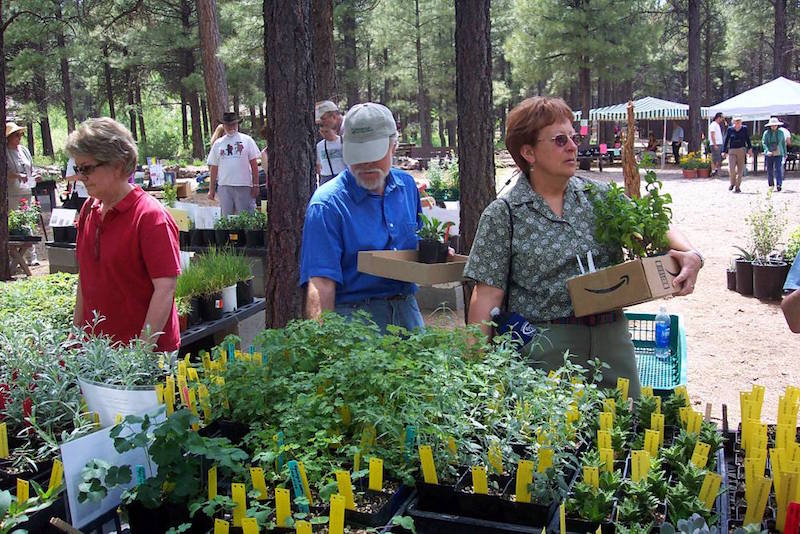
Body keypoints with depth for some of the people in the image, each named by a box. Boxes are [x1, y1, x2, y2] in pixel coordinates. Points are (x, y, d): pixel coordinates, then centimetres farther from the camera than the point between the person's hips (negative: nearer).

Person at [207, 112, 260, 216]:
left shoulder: (247, 140, 5)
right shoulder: (218, 143, 11)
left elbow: (254, 164, 3)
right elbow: (213, 167, 12)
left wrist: (255, 185, -2)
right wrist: (211, 189, 9)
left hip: (244, 185, -2)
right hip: (224, 186, 2)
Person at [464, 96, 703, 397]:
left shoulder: (598, 195, 7)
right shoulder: (503, 214, -4)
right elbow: (487, 296, -7)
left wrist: (689, 254, -12)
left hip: (612, 338, 4)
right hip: (543, 347, -4)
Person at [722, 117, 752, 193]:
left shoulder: (744, 128, 4)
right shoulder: (730, 129, 3)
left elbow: (747, 139, 7)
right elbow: (726, 140, 5)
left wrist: (749, 148, -4)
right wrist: (724, 151, 0)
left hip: (741, 150, 1)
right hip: (732, 151, -1)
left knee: (740, 170, 2)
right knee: (731, 169, -12)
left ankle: (737, 187, 11)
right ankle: (732, 183, 14)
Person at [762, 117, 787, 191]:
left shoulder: (780, 133, 6)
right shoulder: (766, 133, 0)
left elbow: (783, 143, 13)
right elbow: (763, 143, -7)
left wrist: (785, 153, 14)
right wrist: (767, 151, -22)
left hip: (778, 154, 0)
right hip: (769, 154, 0)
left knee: (778, 169, -12)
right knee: (769, 170, 4)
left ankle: (779, 185, -15)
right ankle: (770, 185, 15)